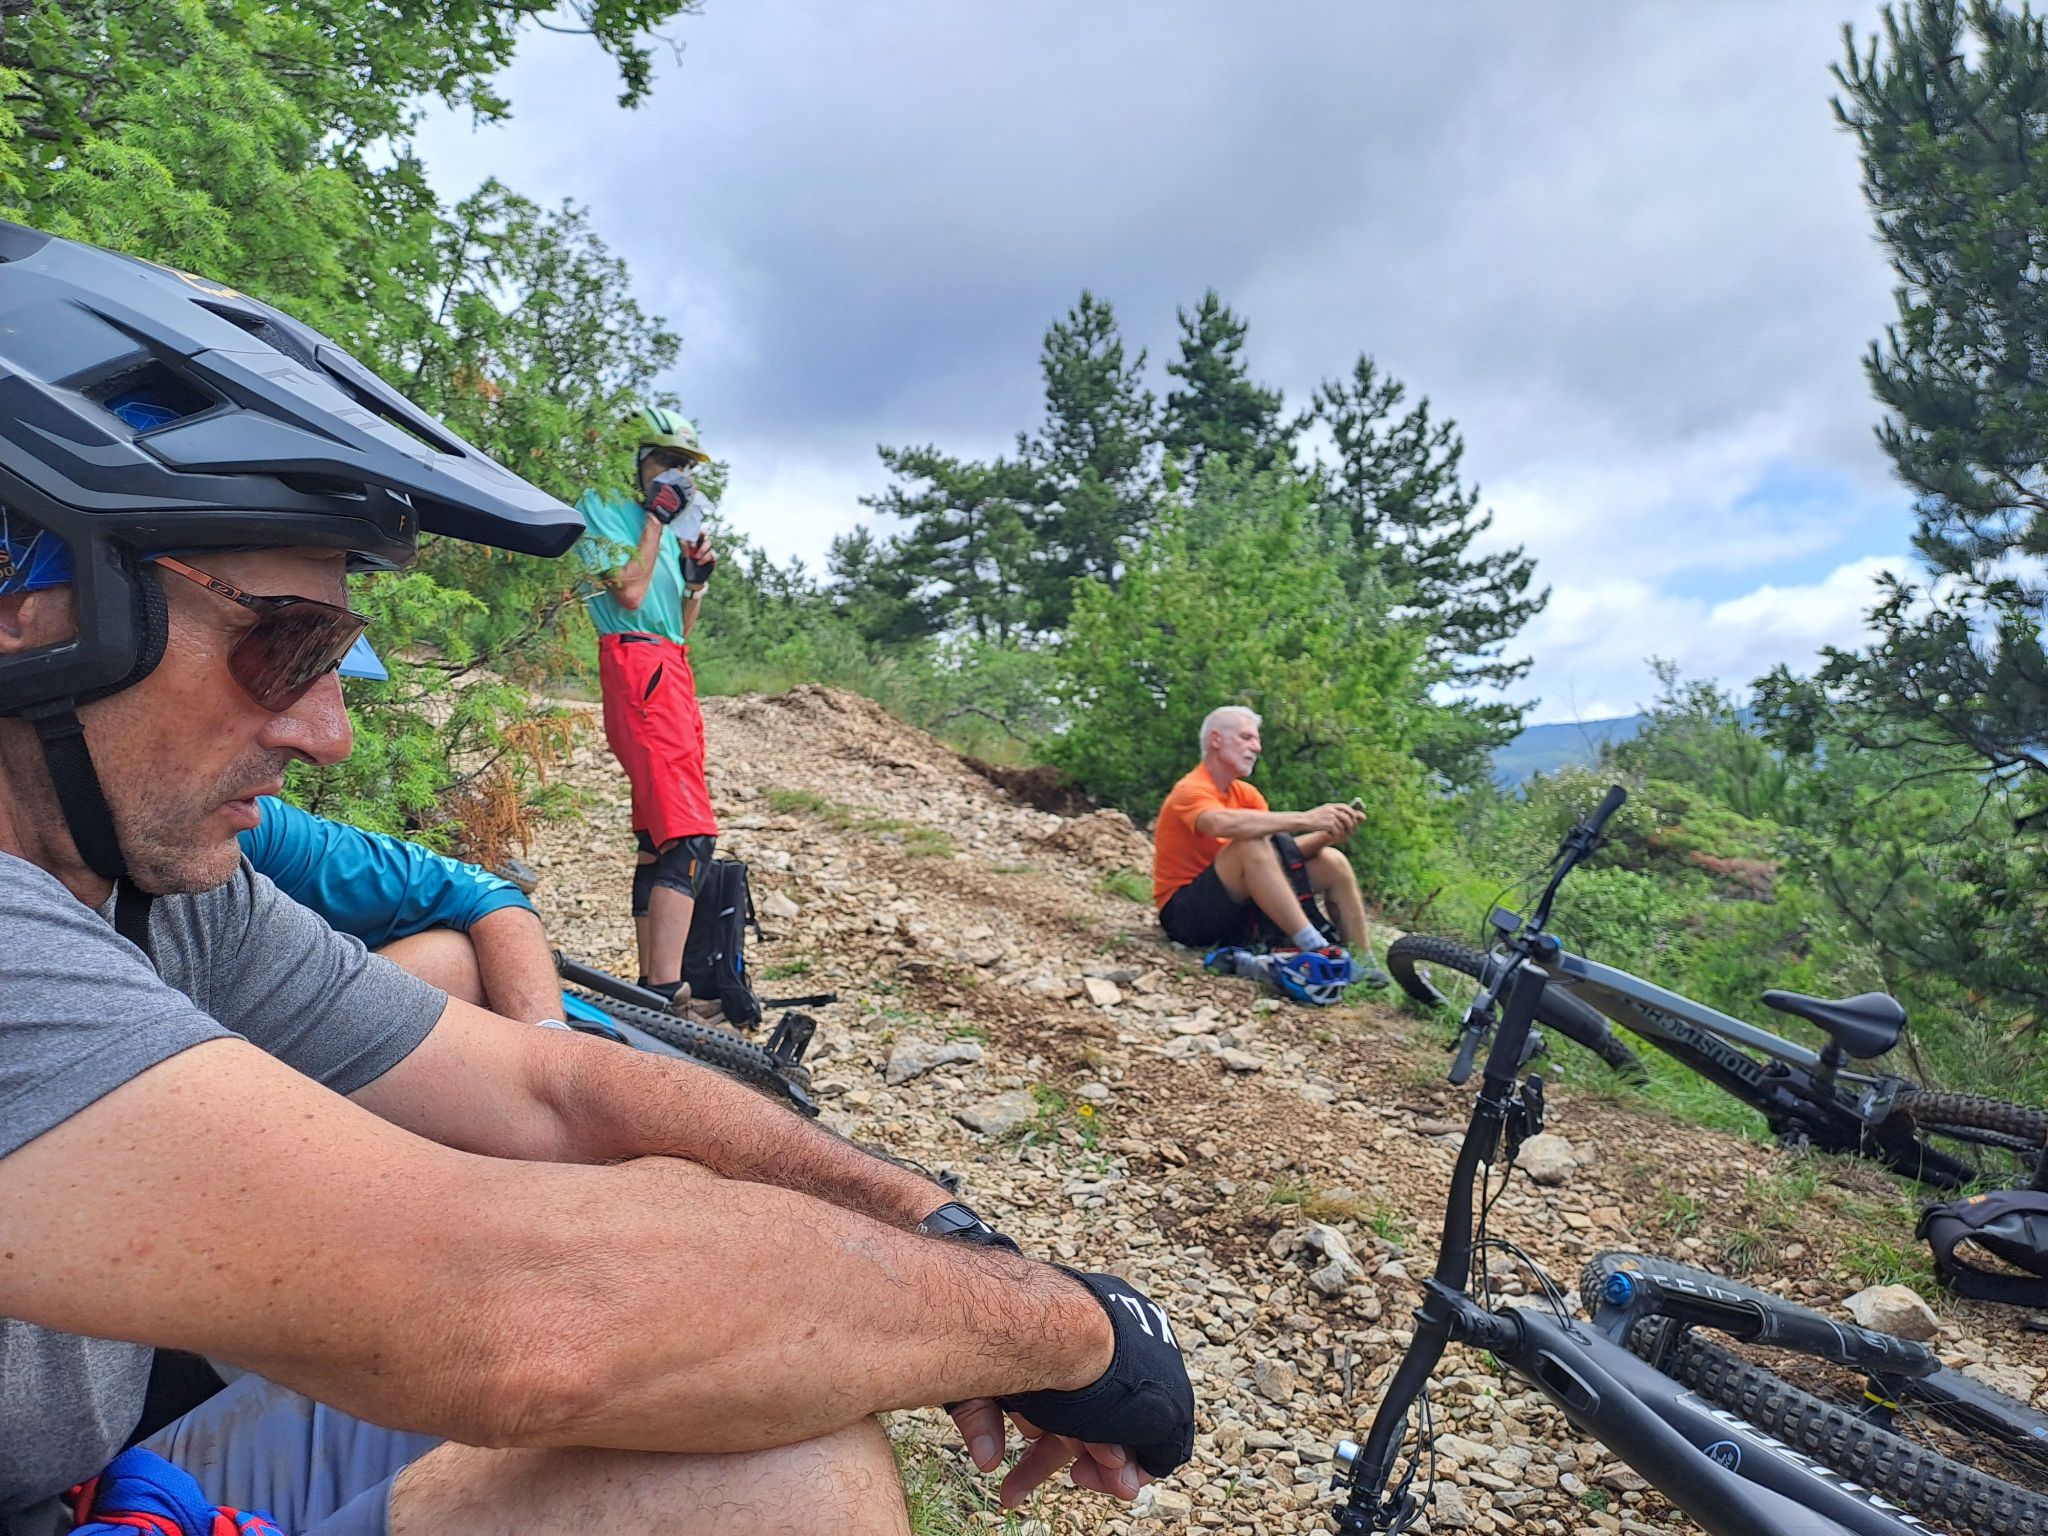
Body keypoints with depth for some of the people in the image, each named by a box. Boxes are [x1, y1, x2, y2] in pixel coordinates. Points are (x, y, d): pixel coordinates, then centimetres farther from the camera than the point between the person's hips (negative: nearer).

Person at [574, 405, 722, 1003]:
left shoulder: (667, 526, 24)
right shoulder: (603, 507, 0)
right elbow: (631, 593, -13)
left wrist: (698, 576, 7)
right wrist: (657, 519, -6)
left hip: (673, 671, 10)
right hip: (638, 667, -10)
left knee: (656, 836, 9)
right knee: (690, 833, -23)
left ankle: (652, 987, 15)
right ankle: (662, 995, -28)